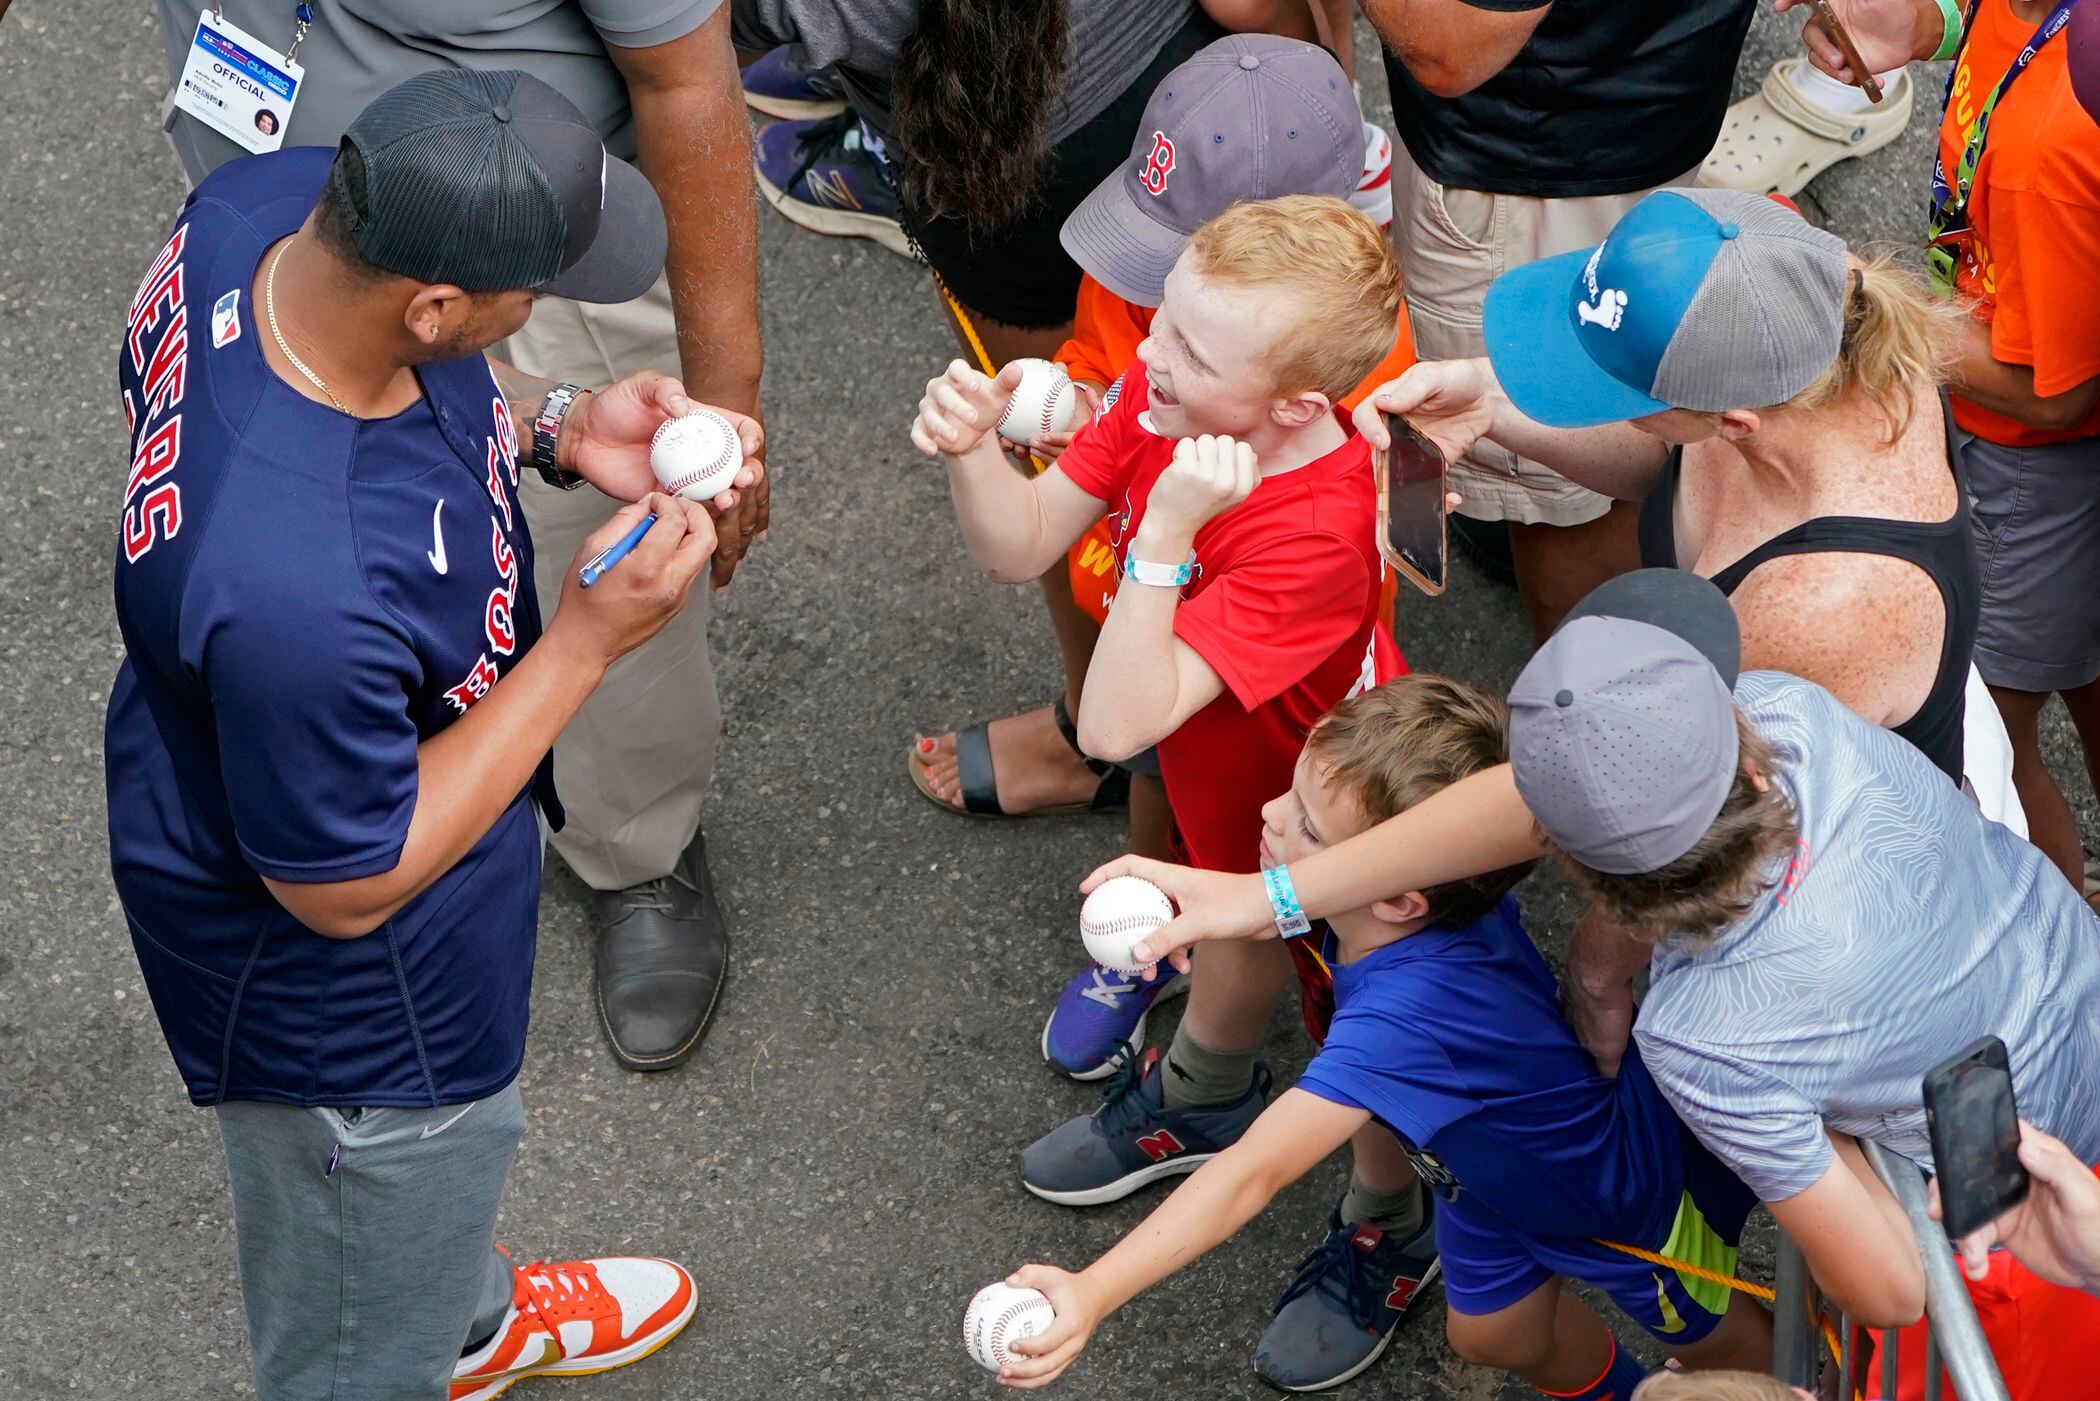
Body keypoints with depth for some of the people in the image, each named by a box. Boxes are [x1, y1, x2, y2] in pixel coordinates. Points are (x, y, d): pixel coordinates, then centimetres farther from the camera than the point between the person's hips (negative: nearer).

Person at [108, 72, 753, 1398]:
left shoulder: (272, 198, -24)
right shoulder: (295, 591, -48)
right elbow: (345, 887, -29)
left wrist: (559, 432, -14)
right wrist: (587, 642, -28)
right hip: (342, 998, -9)